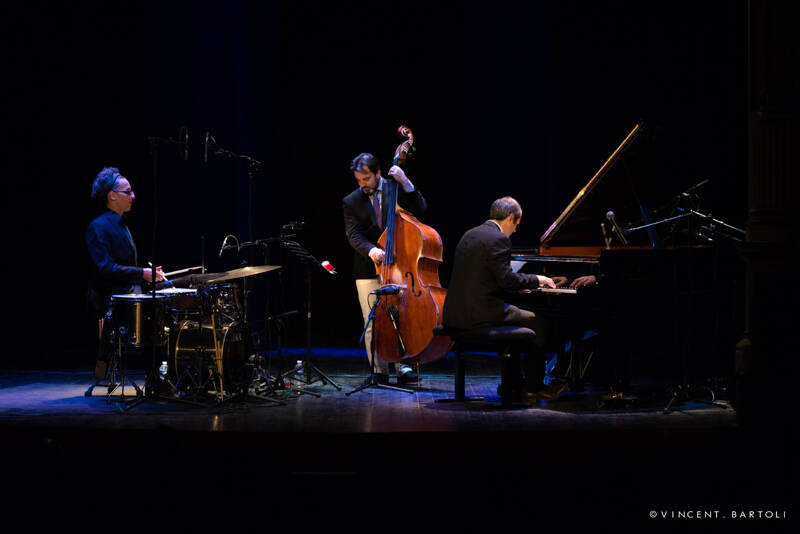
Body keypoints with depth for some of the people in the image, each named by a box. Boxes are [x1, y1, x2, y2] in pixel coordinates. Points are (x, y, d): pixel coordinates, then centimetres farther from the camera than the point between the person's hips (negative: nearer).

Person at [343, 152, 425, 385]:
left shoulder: (395, 190, 3)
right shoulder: (351, 202, 3)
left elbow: (420, 208, -8)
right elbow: (353, 235, -5)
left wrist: (406, 183, -20)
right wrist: (370, 250, -25)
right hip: (368, 271, 1)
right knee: (372, 324, 1)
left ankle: (402, 367, 7)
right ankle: (379, 371, 8)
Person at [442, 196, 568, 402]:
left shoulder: (470, 235, 17)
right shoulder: (498, 239, -12)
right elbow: (507, 279, -18)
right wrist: (536, 279, -3)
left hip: (455, 314, 9)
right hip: (479, 314, -9)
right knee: (539, 323, 4)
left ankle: (514, 384, 24)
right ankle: (532, 387, 12)